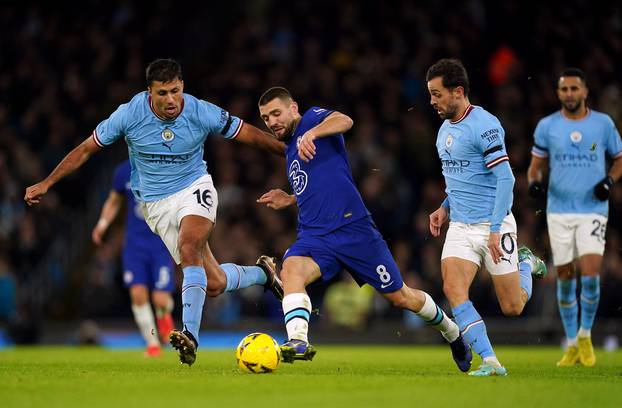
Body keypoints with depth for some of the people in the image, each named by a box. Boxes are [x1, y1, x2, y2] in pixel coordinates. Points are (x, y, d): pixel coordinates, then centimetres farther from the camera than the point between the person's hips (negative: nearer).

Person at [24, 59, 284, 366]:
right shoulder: (129, 115, -16)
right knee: (213, 284, -2)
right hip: (156, 204, 1)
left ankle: (190, 334, -36)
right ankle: (262, 273, 31)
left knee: (188, 248, -33)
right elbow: (86, 149, -4)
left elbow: (251, 135, -4)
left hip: (194, 188, -1)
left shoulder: (202, 113, -17)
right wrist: (46, 184, -3)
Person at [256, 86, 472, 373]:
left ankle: (452, 332, 29)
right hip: (314, 236, 6)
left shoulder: (312, 118, 0)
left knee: (401, 298, 3)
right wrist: (290, 200, 21)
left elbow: (344, 121, -25)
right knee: (290, 269, -29)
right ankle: (298, 342, -46)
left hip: (353, 228, -6)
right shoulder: (291, 151, 22)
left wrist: (312, 132, -42)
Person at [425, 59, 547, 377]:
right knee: (453, 289, -17)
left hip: (493, 226, -7)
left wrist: (496, 229, -23)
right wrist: (445, 207, 12)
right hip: (460, 227, 7)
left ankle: (526, 264, 33)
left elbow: (505, 178, -19)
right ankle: (490, 362, -15)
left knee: (512, 307, 1)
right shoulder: (445, 128, 11)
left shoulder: (484, 125, -16)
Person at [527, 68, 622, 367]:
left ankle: (585, 335, 8)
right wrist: (534, 182, -12)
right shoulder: (547, 126, 2)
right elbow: (537, 165, 10)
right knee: (565, 277, 3)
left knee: (590, 274, -14)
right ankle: (572, 345, 15)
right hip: (559, 211, 1)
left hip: (593, 210, -1)